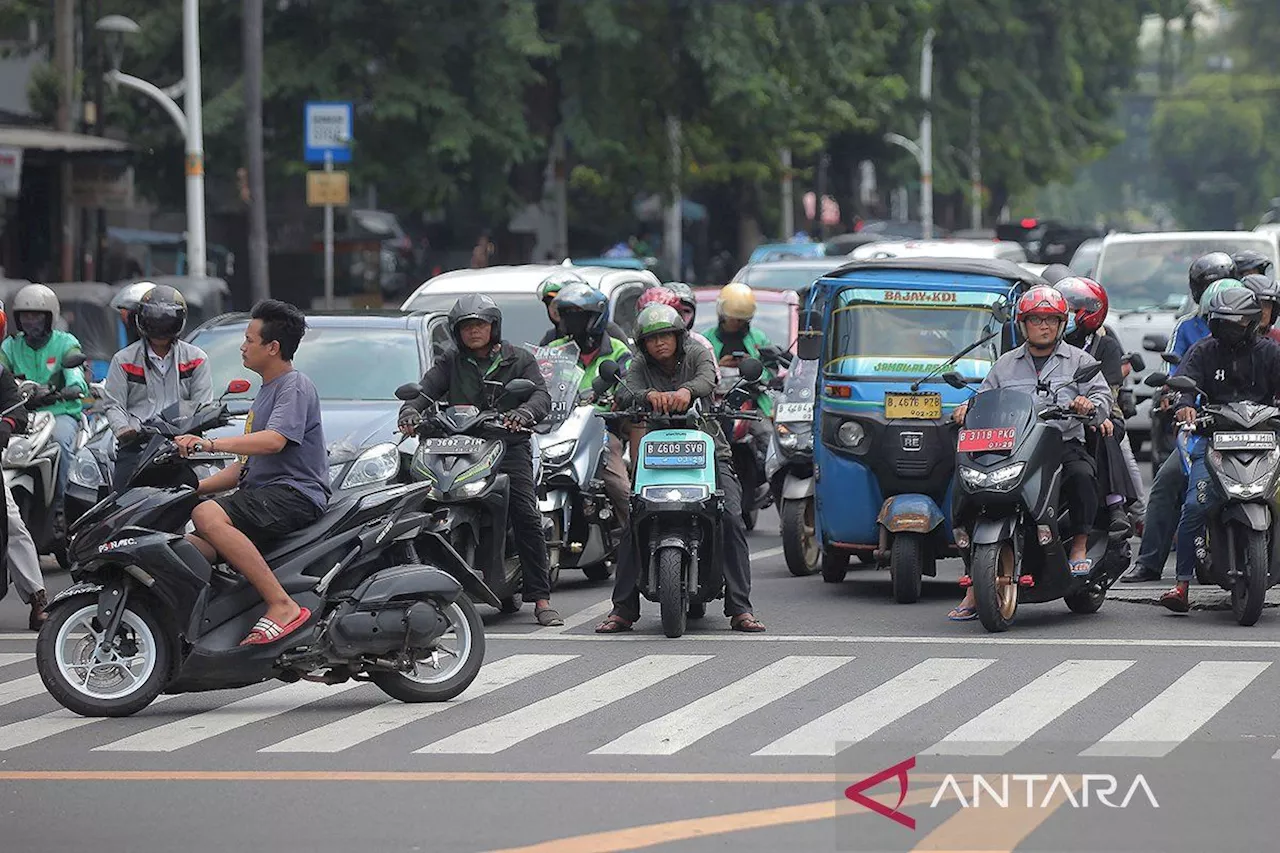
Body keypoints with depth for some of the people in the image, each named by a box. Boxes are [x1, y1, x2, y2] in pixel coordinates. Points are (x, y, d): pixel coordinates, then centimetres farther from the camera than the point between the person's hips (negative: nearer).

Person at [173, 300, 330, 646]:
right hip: (259, 493, 10)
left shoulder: (295, 386, -5)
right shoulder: (265, 392, 27)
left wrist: (212, 444, -31)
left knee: (208, 516, -33)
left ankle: (282, 605, -36)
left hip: (295, 493, -10)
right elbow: (247, 464, 29)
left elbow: (274, 441, -24)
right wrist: (194, 487, 19)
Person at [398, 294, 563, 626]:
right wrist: (410, 411, -20)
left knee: (526, 517, -15)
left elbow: (541, 395, -2)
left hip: (509, 446, -1)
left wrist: (523, 413, -26)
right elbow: (426, 390, 3)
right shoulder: (450, 361, 16)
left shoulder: (518, 359, 12)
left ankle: (541, 599, -12)